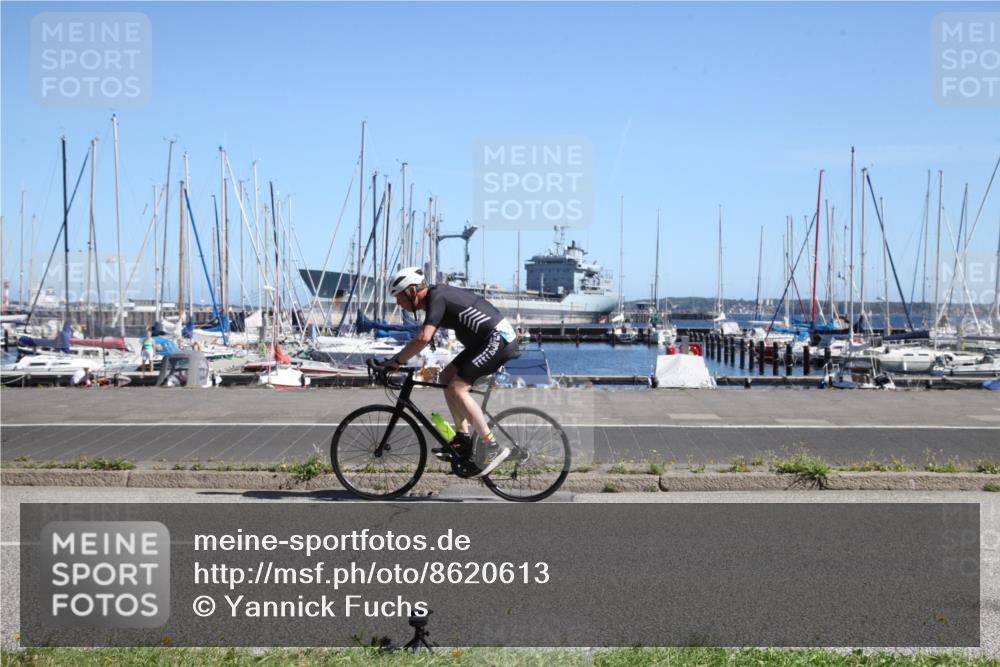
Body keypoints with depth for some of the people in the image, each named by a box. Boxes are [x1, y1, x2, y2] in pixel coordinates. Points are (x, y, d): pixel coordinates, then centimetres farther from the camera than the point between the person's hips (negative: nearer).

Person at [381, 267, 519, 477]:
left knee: (457, 388, -15)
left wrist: (396, 361, -19)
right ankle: (463, 438, 13)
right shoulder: (436, 296, 14)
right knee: (446, 377, 11)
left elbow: (424, 338, -28)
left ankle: (493, 448, -14)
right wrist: (398, 359, 17)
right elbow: (422, 337, 24)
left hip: (498, 340, -10)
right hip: (486, 341, 10)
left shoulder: (437, 298, -16)